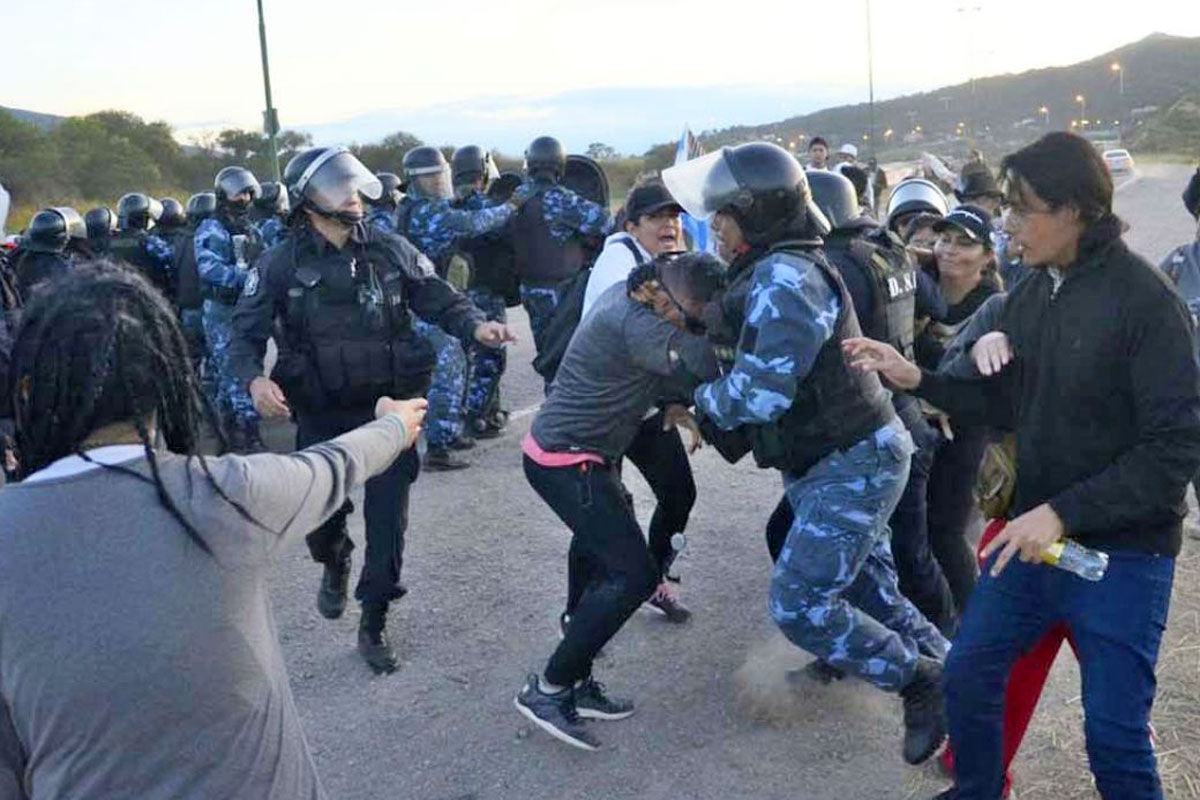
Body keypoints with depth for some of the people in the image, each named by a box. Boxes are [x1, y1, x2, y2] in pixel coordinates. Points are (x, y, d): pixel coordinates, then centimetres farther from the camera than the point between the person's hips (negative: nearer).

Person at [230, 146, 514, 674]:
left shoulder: (391, 251, 0)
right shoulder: (282, 264, -4)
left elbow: (439, 300, 5)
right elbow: (246, 333, -2)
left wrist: (475, 326, -15)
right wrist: (254, 378, -22)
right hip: (321, 417, 0)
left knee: (388, 521, 3)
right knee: (320, 514, 8)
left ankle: (374, 627, 22)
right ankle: (334, 566, 46)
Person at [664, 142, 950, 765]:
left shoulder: (786, 276, -23)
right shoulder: (769, 272, 10)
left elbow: (758, 391, -27)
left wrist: (702, 400, -9)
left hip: (853, 463, -10)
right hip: (831, 460, 10)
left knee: (798, 604, -8)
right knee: (868, 592, 16)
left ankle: (923, 682, 6)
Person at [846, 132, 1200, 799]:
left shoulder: (1145, 299, -18)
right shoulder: (1030, 294, 3)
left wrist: (1065, 511, -24)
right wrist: (915, 378, 1)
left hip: (1122, 552, -6)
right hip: (1035, 533, 7)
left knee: (1114, 732, 1)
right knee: (968, 675, 14)